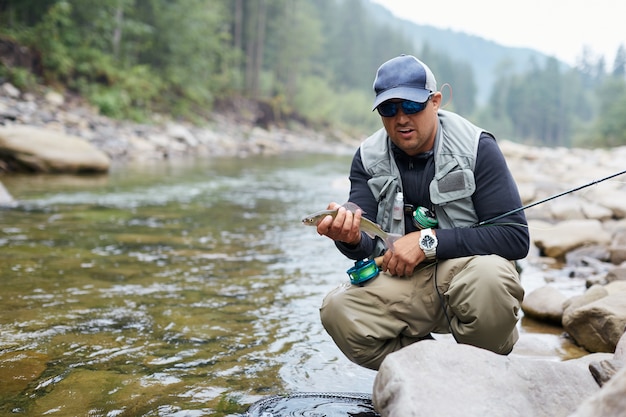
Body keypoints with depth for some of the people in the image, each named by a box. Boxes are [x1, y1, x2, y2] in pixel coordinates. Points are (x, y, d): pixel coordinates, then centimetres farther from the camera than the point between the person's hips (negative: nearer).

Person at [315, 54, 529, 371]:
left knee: (489, 278, -37)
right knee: (338, 311, -24)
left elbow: (516, 237, -14)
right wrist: (351, 238, -29)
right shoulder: (368, 158, 2)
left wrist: (429, 241, -20)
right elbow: (366, 246, -4)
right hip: (401, 278, 3)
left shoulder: (476, 147, -9)